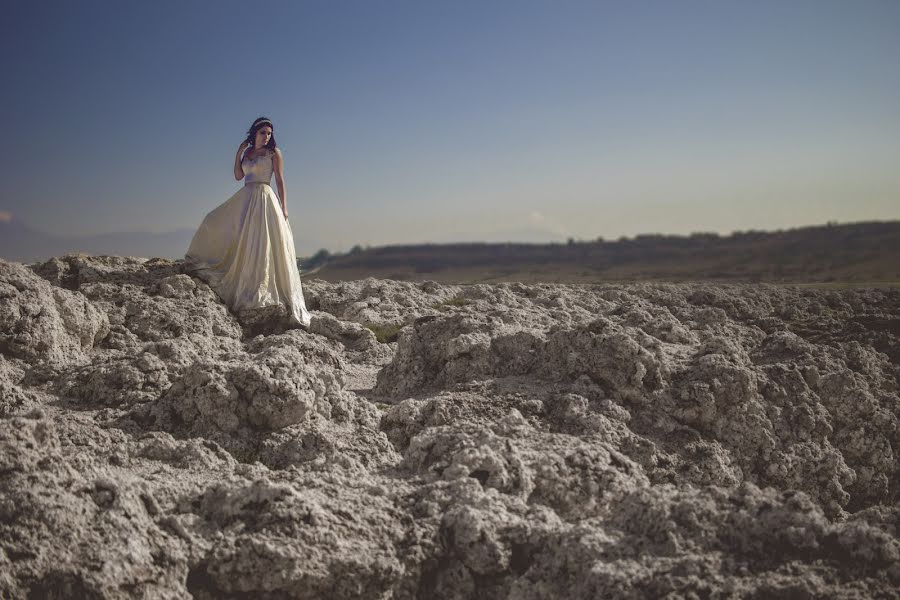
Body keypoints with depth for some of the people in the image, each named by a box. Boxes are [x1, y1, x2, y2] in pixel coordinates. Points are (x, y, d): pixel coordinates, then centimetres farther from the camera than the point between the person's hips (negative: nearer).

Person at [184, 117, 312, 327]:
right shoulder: (247, 152, 16)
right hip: (244, 199, 6)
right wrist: (239, 152, 4)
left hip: (265, 198, -6)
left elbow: (280, 180, -3)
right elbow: (238, 175, 9)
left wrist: (284, 207, -10)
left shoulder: (274, 152, 1)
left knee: (262, 245, -8)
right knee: (214, 223, 2)